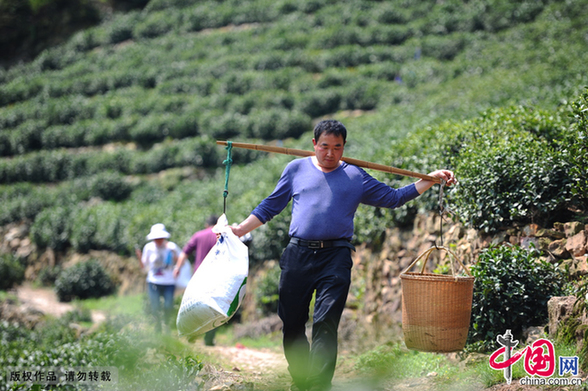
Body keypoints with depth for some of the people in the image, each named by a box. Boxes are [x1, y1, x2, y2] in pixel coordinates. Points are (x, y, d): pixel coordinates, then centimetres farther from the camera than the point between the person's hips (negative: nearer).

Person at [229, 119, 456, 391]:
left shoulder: (356, 177, 13)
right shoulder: (296, 169, 14)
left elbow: (393, 198, 17)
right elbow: (271, 205, 20)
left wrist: (431, 179, 11)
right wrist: (240, 229, 14)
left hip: (335, 257, -1)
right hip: (298, 254, 2)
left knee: (325, 324, -12)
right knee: (291, 323, 5)